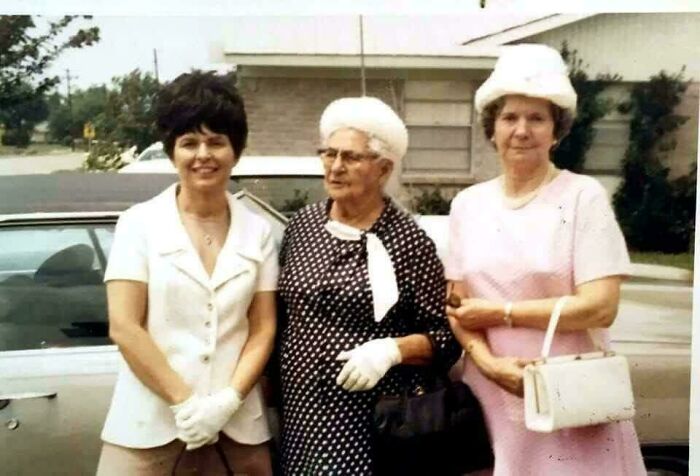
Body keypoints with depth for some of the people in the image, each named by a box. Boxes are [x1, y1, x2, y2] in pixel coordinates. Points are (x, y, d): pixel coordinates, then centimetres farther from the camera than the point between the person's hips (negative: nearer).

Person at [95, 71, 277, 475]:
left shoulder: (258, 231, 4)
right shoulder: (140, 223, -3)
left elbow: (263, 329, 3)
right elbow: (123, 327, -8)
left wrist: (227, 400, -10)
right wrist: (184, 401, -12)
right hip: (150, 424, -2)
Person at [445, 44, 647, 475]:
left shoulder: (583, 195, -7)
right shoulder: (467, 204, 5)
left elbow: (600, 307, -14)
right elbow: (457, 305, 6)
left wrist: (500, 312, -12)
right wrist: (488, 361, -11)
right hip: (491, 395, 3)